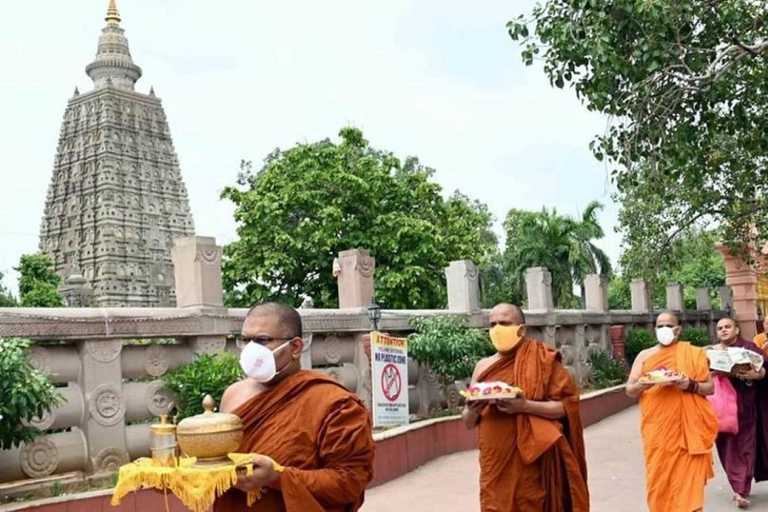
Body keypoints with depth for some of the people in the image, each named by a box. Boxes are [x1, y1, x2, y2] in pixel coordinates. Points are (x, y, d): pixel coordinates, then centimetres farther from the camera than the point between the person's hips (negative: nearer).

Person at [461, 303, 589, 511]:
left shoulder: (541, 360, -2)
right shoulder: (483, 366, 9)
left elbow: (567, 405, -7)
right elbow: (468, 422, 13)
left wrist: (525, 406, -20)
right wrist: (473, 409, -10)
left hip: (532, 463, -3)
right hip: (494, 466, 4)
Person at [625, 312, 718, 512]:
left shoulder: (693, 354, 6)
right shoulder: (645, 355, 9)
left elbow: (710, 388, 4)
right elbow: (629, 389, 7)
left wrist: (691, 385, -16)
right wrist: (643, 384, -15)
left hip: (687, 427, -1)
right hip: (657, 429, 1)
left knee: (688, 477, -3)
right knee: (659, 477, 1)